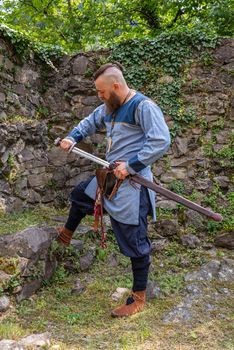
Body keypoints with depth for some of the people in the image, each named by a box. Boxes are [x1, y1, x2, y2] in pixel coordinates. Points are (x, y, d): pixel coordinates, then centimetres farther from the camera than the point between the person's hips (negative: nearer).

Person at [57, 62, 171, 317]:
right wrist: (72, 137, 8)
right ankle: (66, 234, 55)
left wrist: (131, 165, -23)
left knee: (134, 241, 0)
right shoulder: (109, 107, 10)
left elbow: (161, 141, -24)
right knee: (80, 195, 28)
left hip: (132, 183, -9)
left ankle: (139, 298, 16)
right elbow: (90, 122, 26)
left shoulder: (143, 106, -16)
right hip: (110, 177, 9)